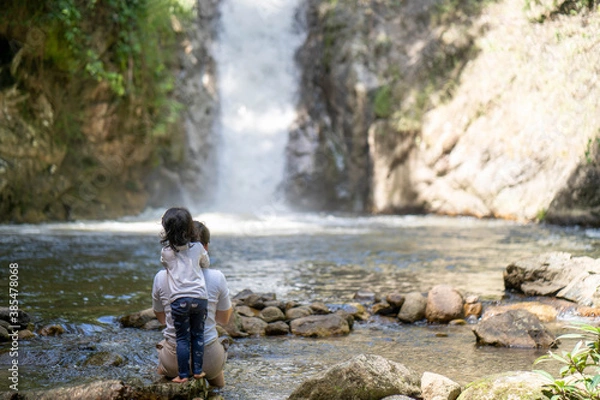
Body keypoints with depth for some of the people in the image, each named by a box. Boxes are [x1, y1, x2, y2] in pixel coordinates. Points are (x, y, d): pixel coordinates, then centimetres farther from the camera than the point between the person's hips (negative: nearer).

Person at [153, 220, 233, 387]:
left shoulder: (161, 277, -8)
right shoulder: (217, 278, -12)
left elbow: (161, 318, 7)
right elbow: (224, 319, 2)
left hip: (173, 360, 1)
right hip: (208, 360, -1)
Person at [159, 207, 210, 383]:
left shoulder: (166, 251, -3)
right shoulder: (198, 247, 2)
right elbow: (206, 264, 19)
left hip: (179, 300, -2)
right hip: (200, 297, 2)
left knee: (182, 338, 7)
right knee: (198, 335, 14)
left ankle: (183, 374, 10)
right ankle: (198, 370, 19)